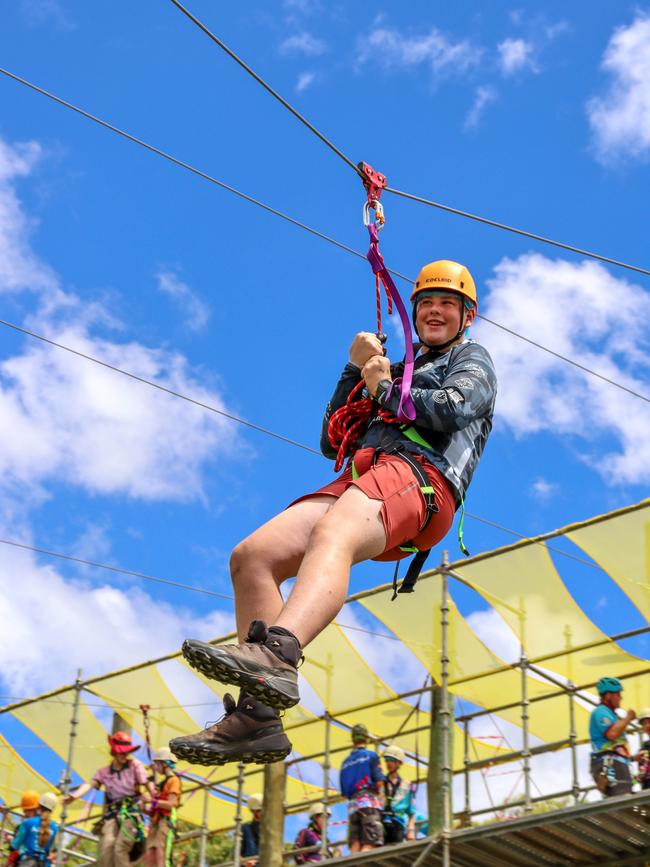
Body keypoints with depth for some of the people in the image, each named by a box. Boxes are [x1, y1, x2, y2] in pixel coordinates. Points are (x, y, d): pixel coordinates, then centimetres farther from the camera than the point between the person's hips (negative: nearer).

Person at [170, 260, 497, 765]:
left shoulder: (472, 359, 23)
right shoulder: (401, 371, 40)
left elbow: (454, 409, -3)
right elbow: (332, 443, 30)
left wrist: (385, 389, 9)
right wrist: (355, 371, 20)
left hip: (421, 477, -7)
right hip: (362, 477, 7)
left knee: (331, 535, -40)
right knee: (252, 557, -16)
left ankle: (276, 655, -66)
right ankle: (257, 714, -25)